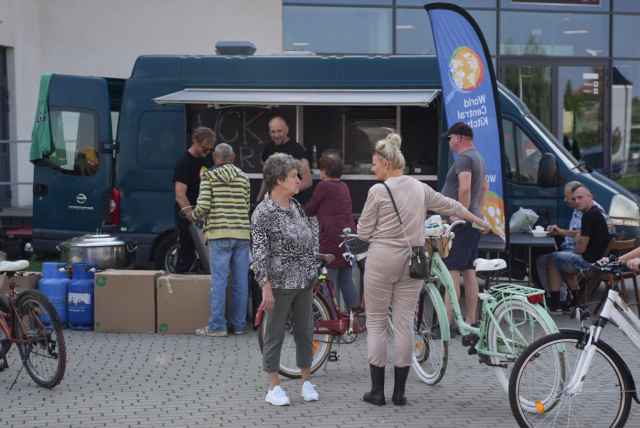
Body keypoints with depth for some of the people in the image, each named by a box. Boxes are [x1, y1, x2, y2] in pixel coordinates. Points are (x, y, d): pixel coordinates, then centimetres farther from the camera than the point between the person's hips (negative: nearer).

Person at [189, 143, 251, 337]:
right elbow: (247, 206, 10)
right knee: (241, 280, 7)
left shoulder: (209, 176, 0)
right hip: (242, 233, 4)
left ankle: (217, 326, -2)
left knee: (219, 279, -2)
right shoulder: (243, 177, 12)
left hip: (220, 234, -4)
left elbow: (204, 205, -9)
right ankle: (238, 325, 13)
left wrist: (194, 215, 10)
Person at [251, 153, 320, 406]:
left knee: (305, 331, 10)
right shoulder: (263, 213, -12)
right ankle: (274, 388, 10)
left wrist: (311, 279, 19)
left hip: (303, 282, 7)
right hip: (280, 283, -7)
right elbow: (260, 254, -13)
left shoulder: (295, 206, 10)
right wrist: (266, 288, -18)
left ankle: (306, 382, 20)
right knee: (275, 334, 2)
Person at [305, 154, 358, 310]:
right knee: (346, 280, 14)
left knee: (329, 281, -5)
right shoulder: (344, 187, 16)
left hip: (332, 236, -8)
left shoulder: (324, 186, -6)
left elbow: (309, 210, 1)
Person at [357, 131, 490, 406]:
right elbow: (452, 206, 18)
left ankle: (377, 390, 5)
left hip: (382, 259, -5)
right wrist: (482, 222, 31)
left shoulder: (378, 191, -8)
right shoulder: (420, 188, 7)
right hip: (411, 261, 5)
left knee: (376, 324, 4)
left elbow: (363, 233, -5)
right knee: (405, 324, 6)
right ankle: (399, 391, 9)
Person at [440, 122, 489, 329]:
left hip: (461, 224, -11)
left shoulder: (464, 159, -14)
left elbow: (465, 189, -28)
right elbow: (485, 187, 30)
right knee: (469, 272, 12)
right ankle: (471, 321, 15)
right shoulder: (478, 158, 20)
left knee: (452, 272, -12)